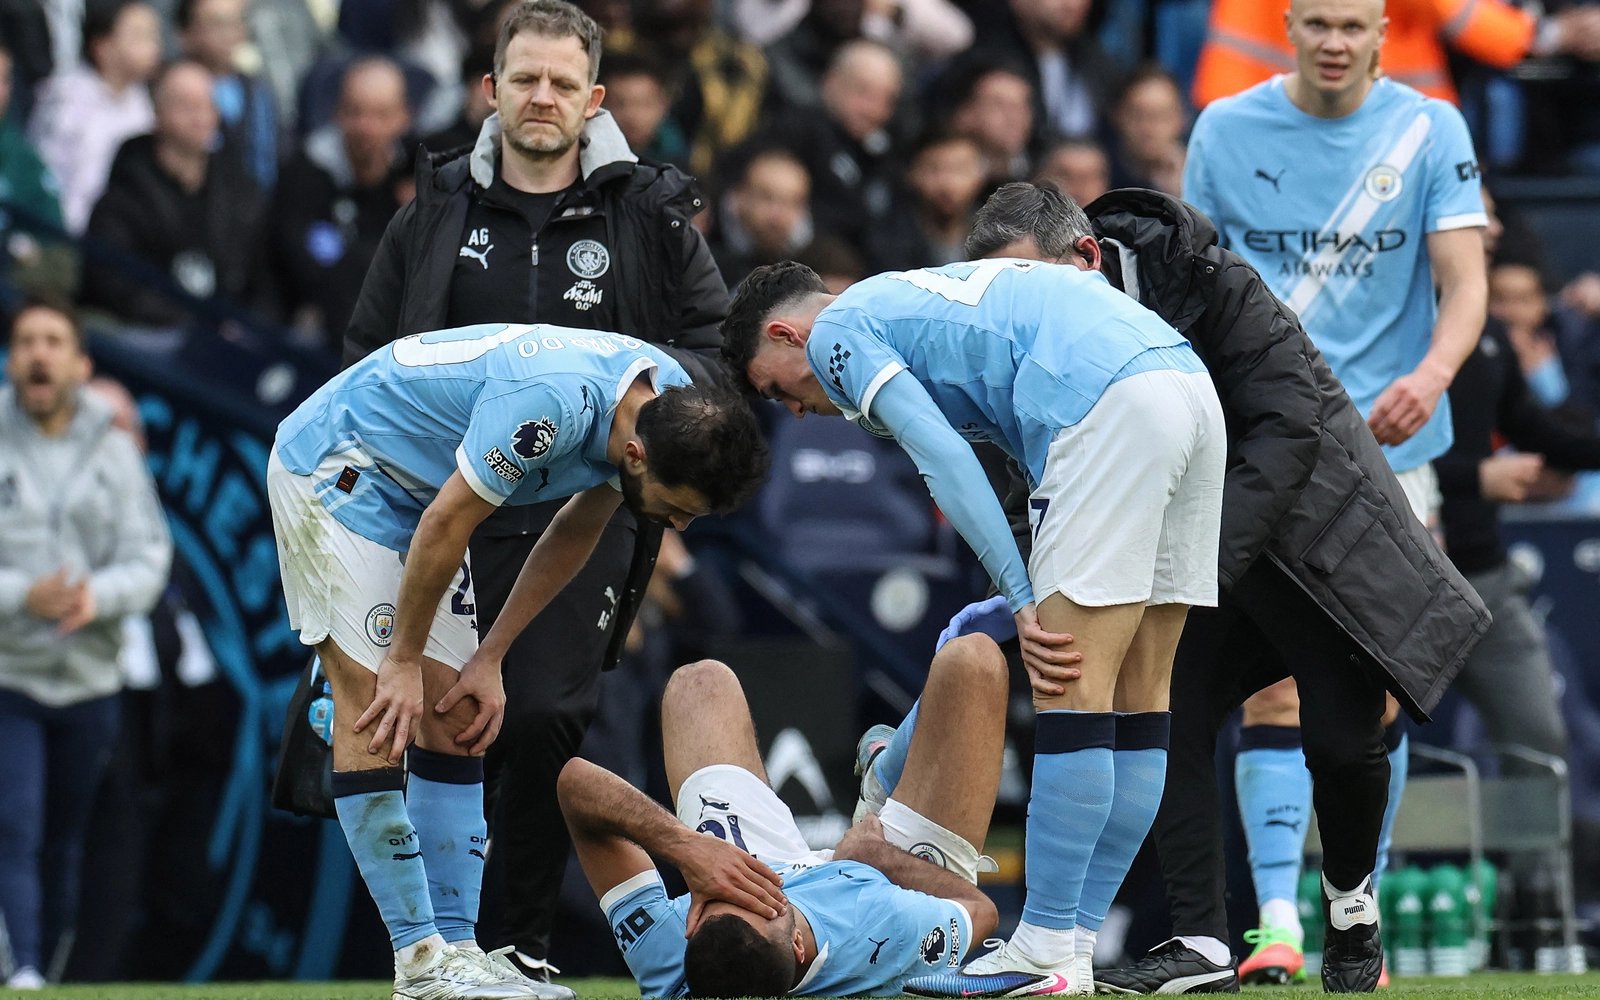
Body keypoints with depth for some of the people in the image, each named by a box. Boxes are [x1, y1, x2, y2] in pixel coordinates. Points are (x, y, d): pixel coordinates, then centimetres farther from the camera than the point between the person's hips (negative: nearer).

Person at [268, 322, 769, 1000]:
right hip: (333, 470, -9)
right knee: (377, 711, -13)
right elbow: (447, 524, -26)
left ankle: (455, 945, 2)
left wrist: (489, 658, 4)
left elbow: (575, 535, 5)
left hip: (412, 483, 9)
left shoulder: (670, 406, -10)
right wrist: (405, 661, -14)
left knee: (454, 716, 2)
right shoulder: (553, 404, -36)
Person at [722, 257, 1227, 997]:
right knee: (1136, 699, 10)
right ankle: (1078, 937, 14)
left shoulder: (838, 331, 9)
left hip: (1115, 408, -9)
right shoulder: (911, 301, 34)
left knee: (1071, 690, -7)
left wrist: (1021, 599, -3)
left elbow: (945, 458, -5)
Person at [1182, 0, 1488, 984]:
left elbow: (1465, 282, -8)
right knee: (1276, 689, -9)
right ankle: (1277, 925, -11)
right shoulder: (1226, 131, 2)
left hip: (1387, 446, 0)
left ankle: (1355, 914, 14)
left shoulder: (1429, 130, -2)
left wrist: (1431, 375, -27)